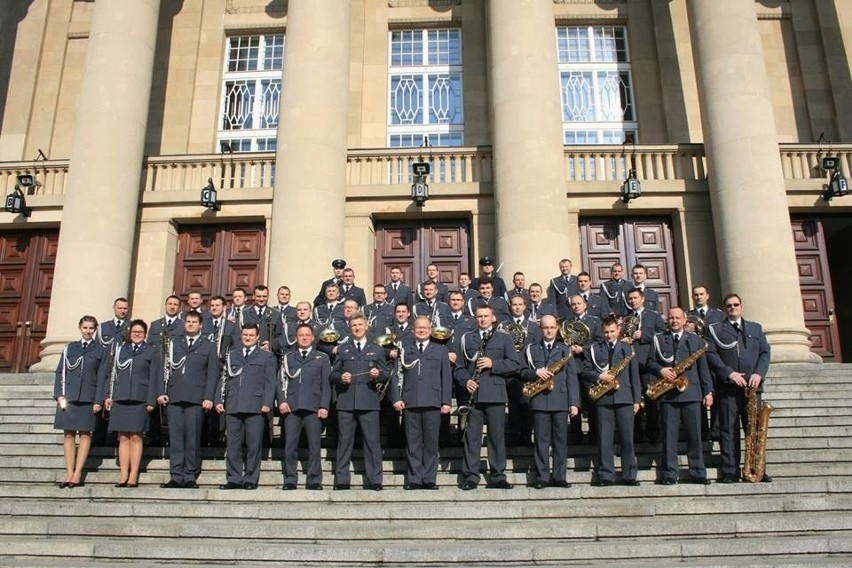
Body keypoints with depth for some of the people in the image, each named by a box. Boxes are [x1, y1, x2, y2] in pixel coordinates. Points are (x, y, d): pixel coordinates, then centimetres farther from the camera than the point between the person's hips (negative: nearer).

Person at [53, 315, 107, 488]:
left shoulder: (101, 351, 7)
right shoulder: (69, 348, 14)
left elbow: (102, 377, 2)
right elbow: (60, 372, 11)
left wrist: (98, 401, -6)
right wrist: (59, 395, -2)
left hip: (88, 398, -2)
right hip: (68, 396, 2)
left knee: (85, 434, -2)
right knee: (68, 434, 2)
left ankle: (77, 474, 0)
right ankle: (69, 474, 5)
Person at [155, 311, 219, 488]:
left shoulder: (209, 346, 12)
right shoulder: (173, 344, 19)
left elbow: (212, 373, 5)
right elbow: (162, 368, 13)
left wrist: (208, 398, -6)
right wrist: (160, 392, 1)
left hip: (196, 399, -2)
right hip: (173, 398, 2)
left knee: (193, 438, -3)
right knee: (175, 437, -1)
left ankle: (190, 477, 2)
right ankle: (176, 476, 3)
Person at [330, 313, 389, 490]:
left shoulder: (376, 350, 16)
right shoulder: (343, 349, 17)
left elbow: (385, 374, 10)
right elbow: (333, 374, 13)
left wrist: (378, 374, -11)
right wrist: (340, 378, -8)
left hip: (369, 402, 0)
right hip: (346, 402, 1)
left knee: (372, 441, -2)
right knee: (344, 441, 1)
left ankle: (374, 480, 3)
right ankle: (341, 480, 8)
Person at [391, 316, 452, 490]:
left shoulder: (440, 350, 14)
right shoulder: (405, 350, 15)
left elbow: (446, 377, 9)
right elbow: (397, 375, 10)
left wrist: (446, 402, 1)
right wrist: (396, 398, -2)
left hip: (432, 403, 0)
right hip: (410, 403, 1)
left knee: (431, 442, -1)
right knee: (412, 443, 1)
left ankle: (429, 479, 6)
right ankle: (414, 479, 7)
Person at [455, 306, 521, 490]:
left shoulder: (504, 338, 13)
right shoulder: (466, 338, 16)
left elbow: (515, 364, 3)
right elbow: (459, 366, 12)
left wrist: (493, 364, -9)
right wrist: (466, 380, -7)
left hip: (495, 394, 0)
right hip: (474, 394, 1)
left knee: (497, 436, 3)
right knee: (471, 436, 1)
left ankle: (498, 476, 10)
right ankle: (470, 476, 7)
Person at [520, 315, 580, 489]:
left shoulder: (565, 349, 11)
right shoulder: (531, 349, 11)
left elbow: (572, 377, 5)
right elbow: (523, 373, 7)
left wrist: (574, 402, -2)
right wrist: (536, 372, -13)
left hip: (561, 400, 1)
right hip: (539, 401, 0)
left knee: (560, 440, 4)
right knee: (541, 441, 1)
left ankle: (559, 477, 11)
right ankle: (542, 477, 7)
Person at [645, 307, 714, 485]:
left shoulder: (695, 340, 12)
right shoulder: (658, 339, 11)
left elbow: (703, 368, 10)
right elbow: (650, 362, 8)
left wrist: (708, 391, 4)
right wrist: (660, 370, -12)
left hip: (691, 393, 1)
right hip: (667, 394, -1)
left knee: (695, 434, 3)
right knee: (669, 435, 0)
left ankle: (698, 473, 11)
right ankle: (669, 474, 5)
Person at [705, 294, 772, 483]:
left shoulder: (756, 328, 20)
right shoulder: (715, 329, 11)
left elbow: (765, 352, 10)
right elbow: (710, 354, -1)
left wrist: (759, 373, -7)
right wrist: (729, 373, -13)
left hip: (751, 386, 2)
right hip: (727, 387, -2)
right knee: (728, 431, -2)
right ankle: (730, 472, -1)